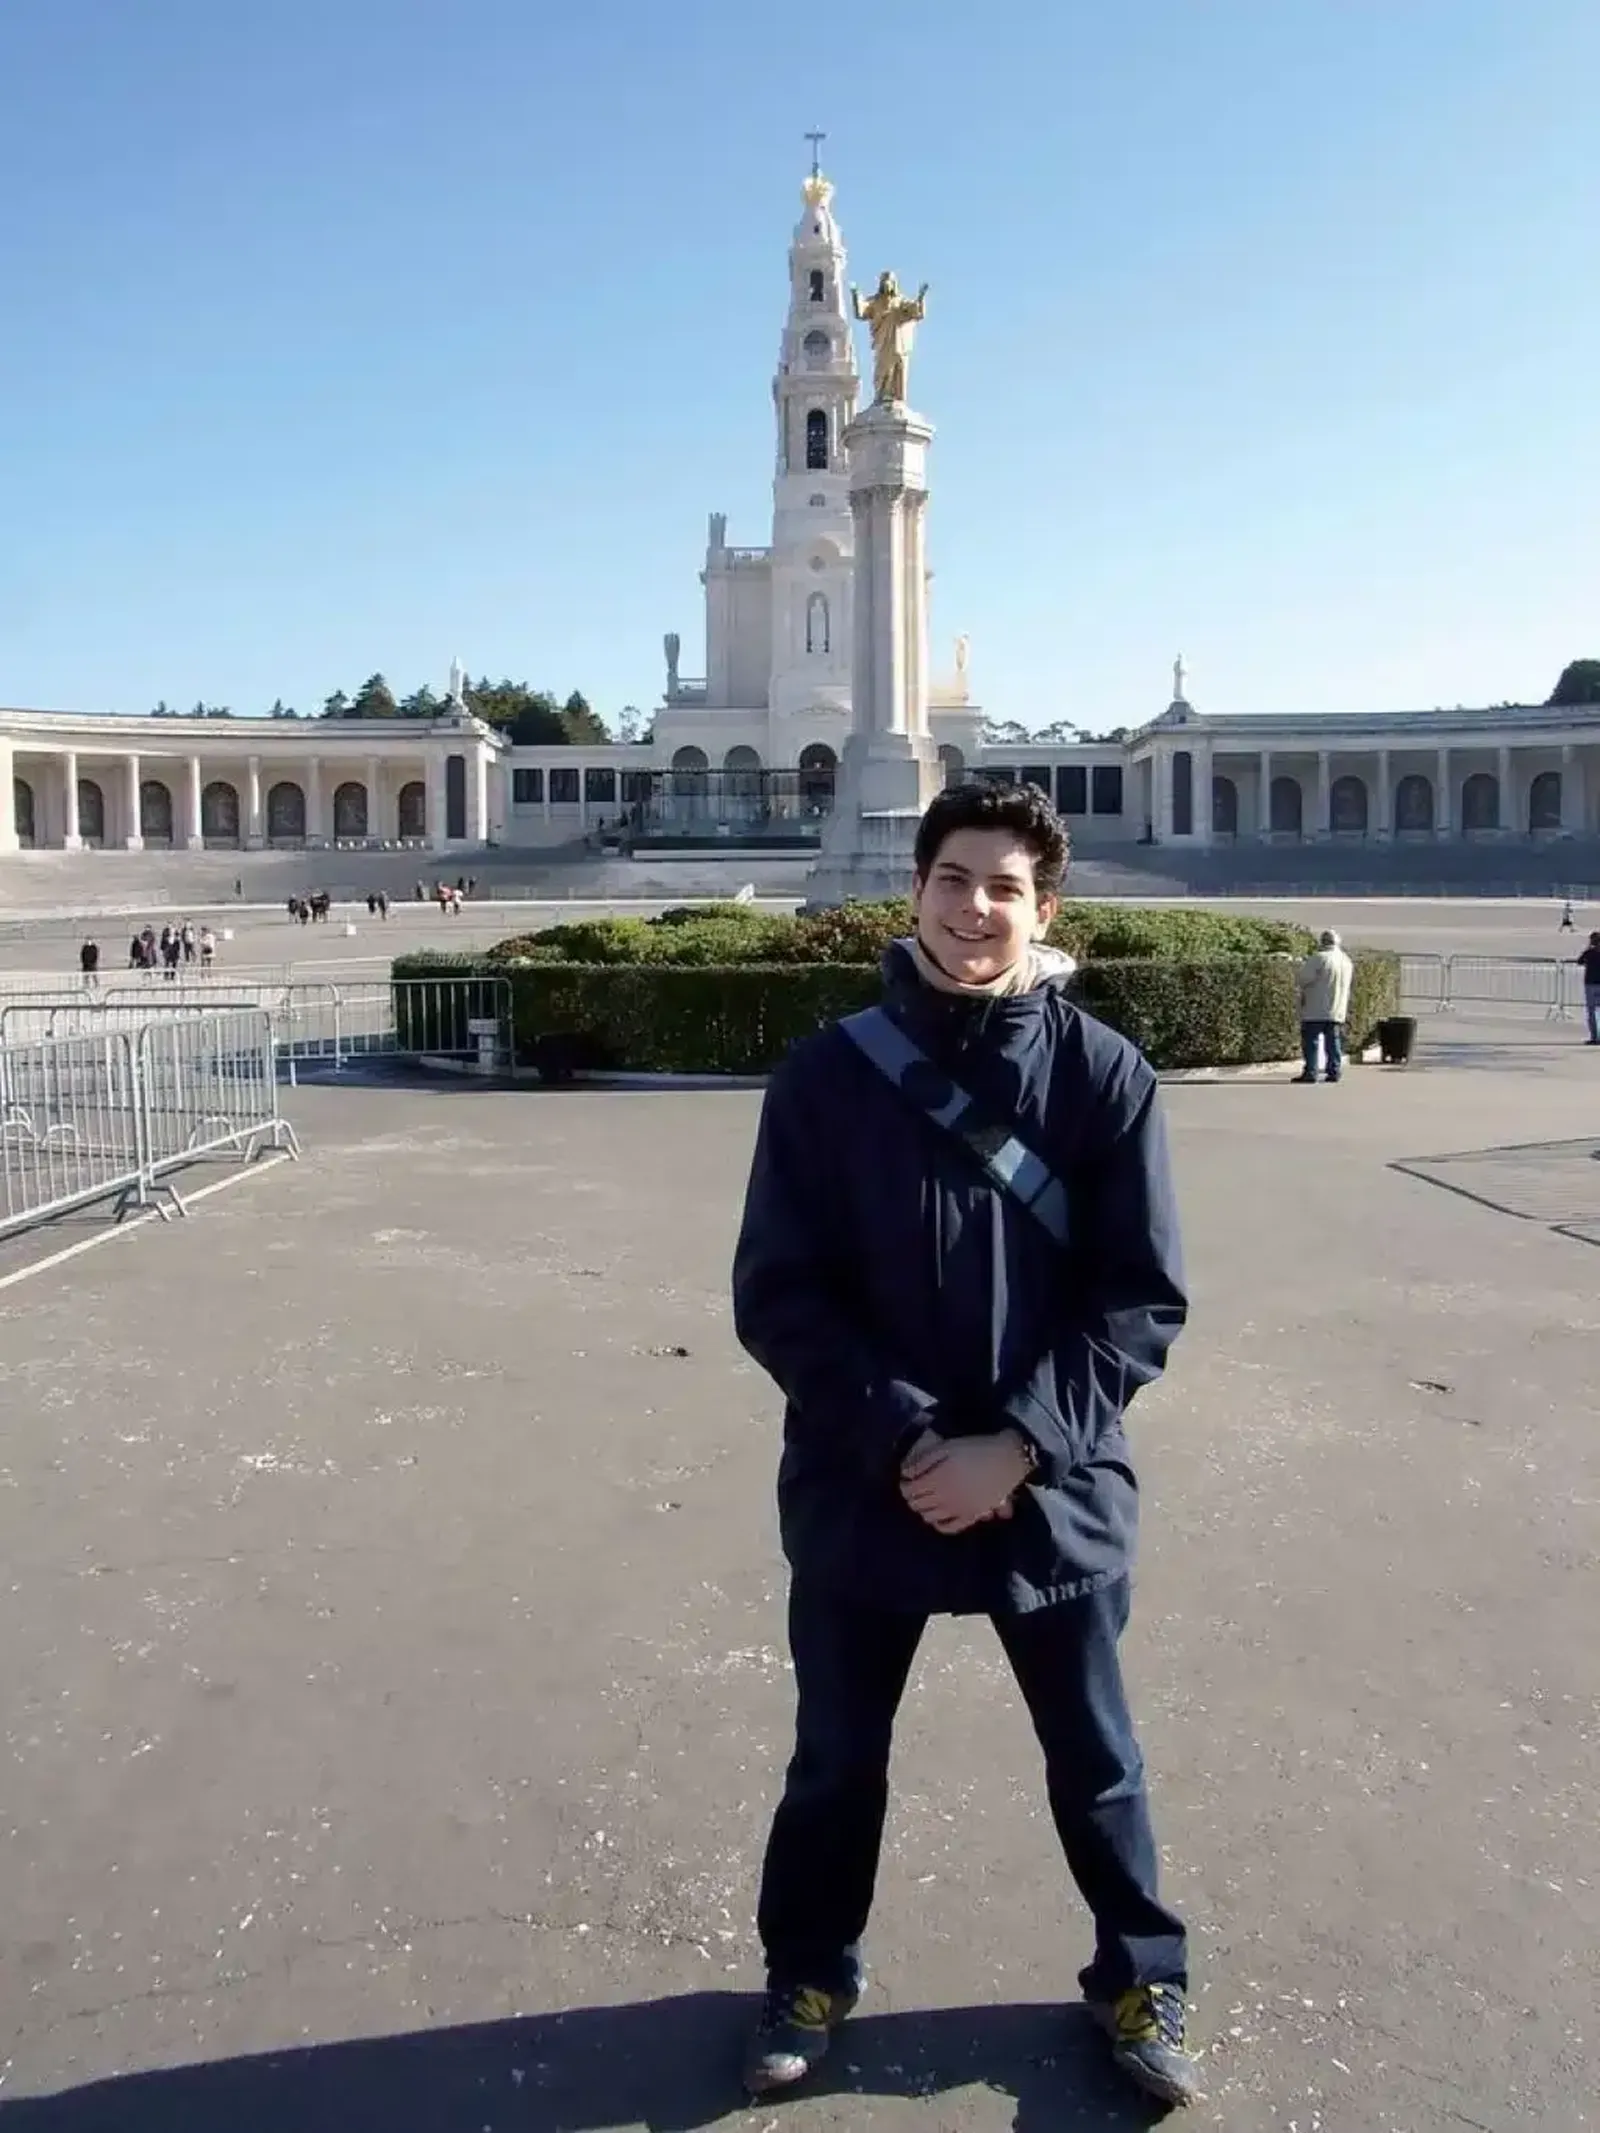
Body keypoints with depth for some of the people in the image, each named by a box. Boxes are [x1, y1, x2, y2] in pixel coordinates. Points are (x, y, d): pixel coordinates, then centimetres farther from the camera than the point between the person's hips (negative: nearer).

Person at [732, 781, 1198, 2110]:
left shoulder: (1104, 1075, -8)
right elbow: (777, 1297, -8)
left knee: (1096, 1761, 20)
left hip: (1055, 1492, 0)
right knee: (838, 1759, 19)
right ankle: (811, 1974, 45)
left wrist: (1018, 1445, -17)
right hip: (863, 1491, 1)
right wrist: (906, 1441, -17)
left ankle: (1141, 1979, 45)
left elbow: (1143, 1300, -7)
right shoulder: (830, 1073, -8)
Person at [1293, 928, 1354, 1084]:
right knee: (1333, 1042, 10)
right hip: (1337, 1012, 7)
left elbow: (1301, 978, -16)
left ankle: (1310, 1072, -5)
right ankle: (1334, 1071, 8)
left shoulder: (1319, 958, -13)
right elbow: (1350, 983, 21)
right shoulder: (1347, 961, 12)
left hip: (1316, 1011, -7)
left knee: (1311, 1042, -3)